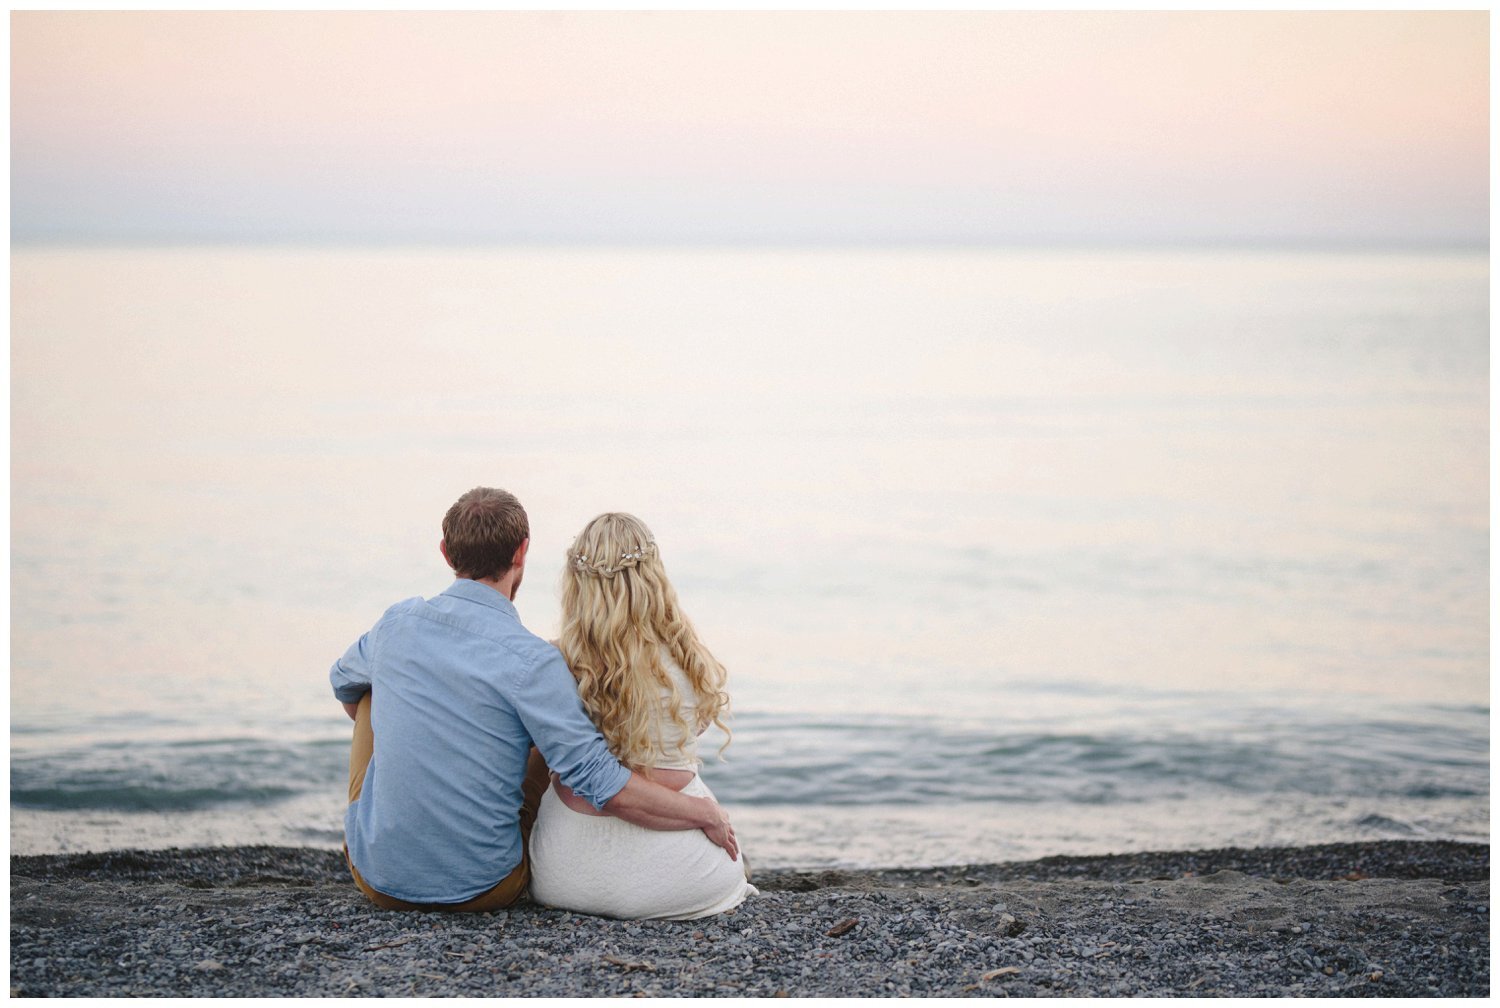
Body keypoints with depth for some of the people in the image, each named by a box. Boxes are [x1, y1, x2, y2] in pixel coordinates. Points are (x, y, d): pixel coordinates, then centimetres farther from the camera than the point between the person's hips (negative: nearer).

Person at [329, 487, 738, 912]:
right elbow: (605, 786, -20)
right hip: (482, 890, -3)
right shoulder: (530, 661, -19)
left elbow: (343, 684, 22)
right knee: (550, 742, 20)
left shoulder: (396, 622, -3)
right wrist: (705, 813, -6)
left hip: (377, 879, 3)